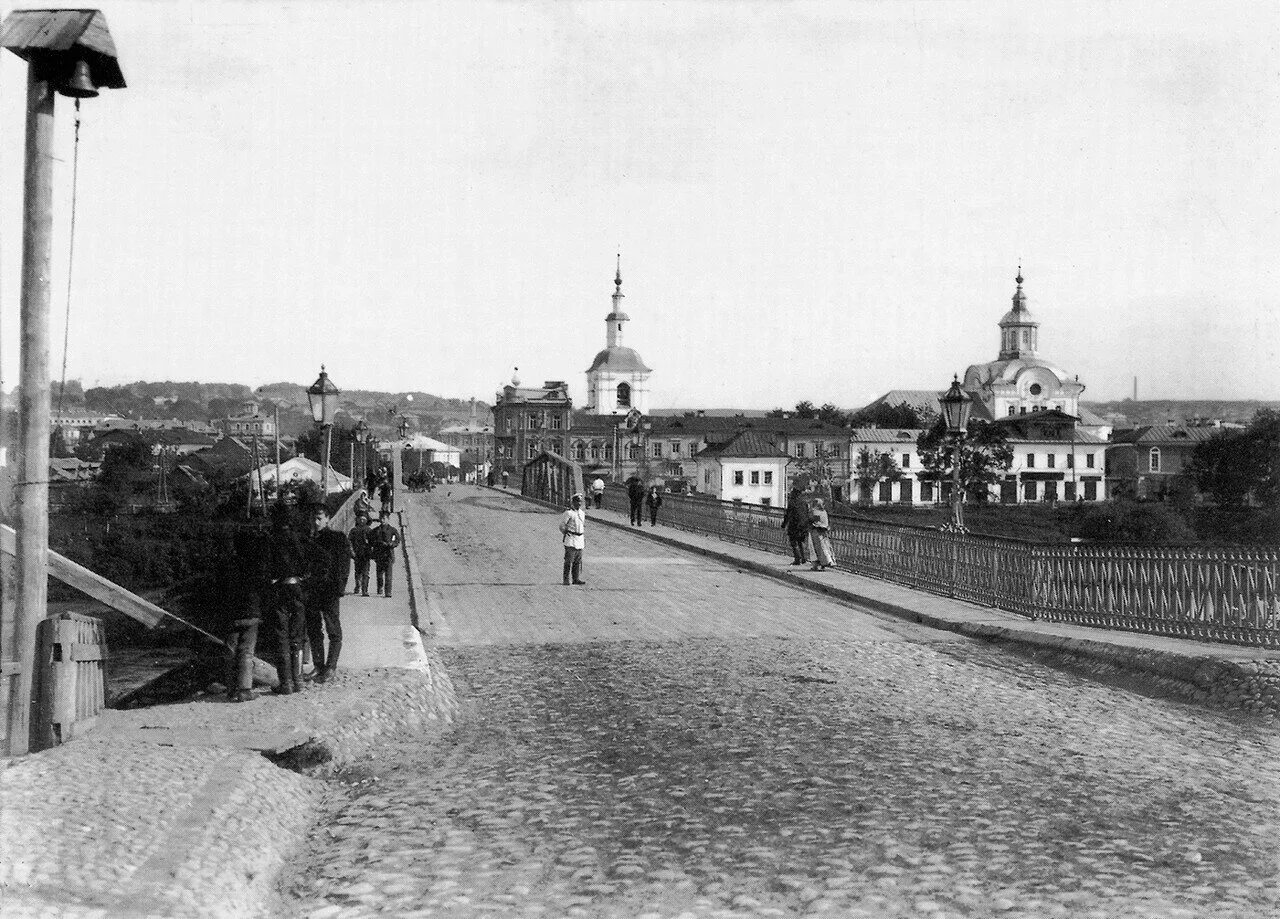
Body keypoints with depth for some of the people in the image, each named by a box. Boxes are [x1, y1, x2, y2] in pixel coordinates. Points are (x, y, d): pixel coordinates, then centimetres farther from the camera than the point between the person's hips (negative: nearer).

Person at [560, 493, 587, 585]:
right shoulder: (569, 513, -9)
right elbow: (561, 526, -7)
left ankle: (576, 579, 13)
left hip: (580, 539, 7)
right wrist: (567, 534, -8)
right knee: (569, 560, -7)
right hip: (571, 540, -7)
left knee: (578, 561, 8)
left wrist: (585, 539, 20)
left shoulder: (582, 513, 15)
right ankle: (566, 580, -4)